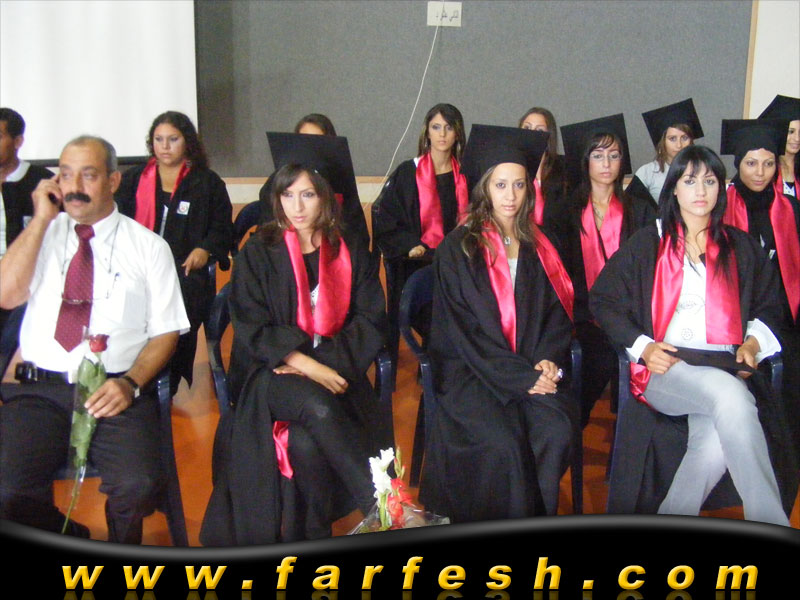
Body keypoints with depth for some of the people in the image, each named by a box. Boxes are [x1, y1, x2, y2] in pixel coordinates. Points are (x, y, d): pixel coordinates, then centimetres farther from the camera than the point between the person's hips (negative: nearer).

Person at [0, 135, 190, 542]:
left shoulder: (148, 247, 7)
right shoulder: (42, 235, 14)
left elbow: (165, 331, 5)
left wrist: (130, 383, -13)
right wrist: (42, 218, -2)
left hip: (116, 393, -1)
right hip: (39, 389, 2)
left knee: (138, 485, -28)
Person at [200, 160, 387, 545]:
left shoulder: (350, 252, 10)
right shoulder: (259, 252, 5)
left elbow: (370, 322, 5)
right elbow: (251, 328, -4)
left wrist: (326, 362, -12)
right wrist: (307, 365, -17)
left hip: (334, 370, 1)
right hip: (271, 373, -1)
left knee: (311, 441, -31)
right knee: (318, 408, -34)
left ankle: (312, 532, -18)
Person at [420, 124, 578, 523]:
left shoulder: (540, 247, 12)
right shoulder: (459, 248, -1)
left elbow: (557, 311, 12)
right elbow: (464, 329, -7)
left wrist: (548, 362, -9)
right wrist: (521, 377, -14)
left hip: (534, 369, 3)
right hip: (470, 371, -3)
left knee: (556, 433, -26)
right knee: (504, 445, -27)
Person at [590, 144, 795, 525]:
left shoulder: (741, 248, 19)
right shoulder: (648, 244, 11)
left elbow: (770, 305, 25)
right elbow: (603, 299, 8)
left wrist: (753, 343, 4)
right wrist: (642, 346, -6)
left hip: (725, 369, 2)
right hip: (662, 370, -2)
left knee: (718, 437, -34)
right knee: (729, 394, -36)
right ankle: (772, 527, -34)